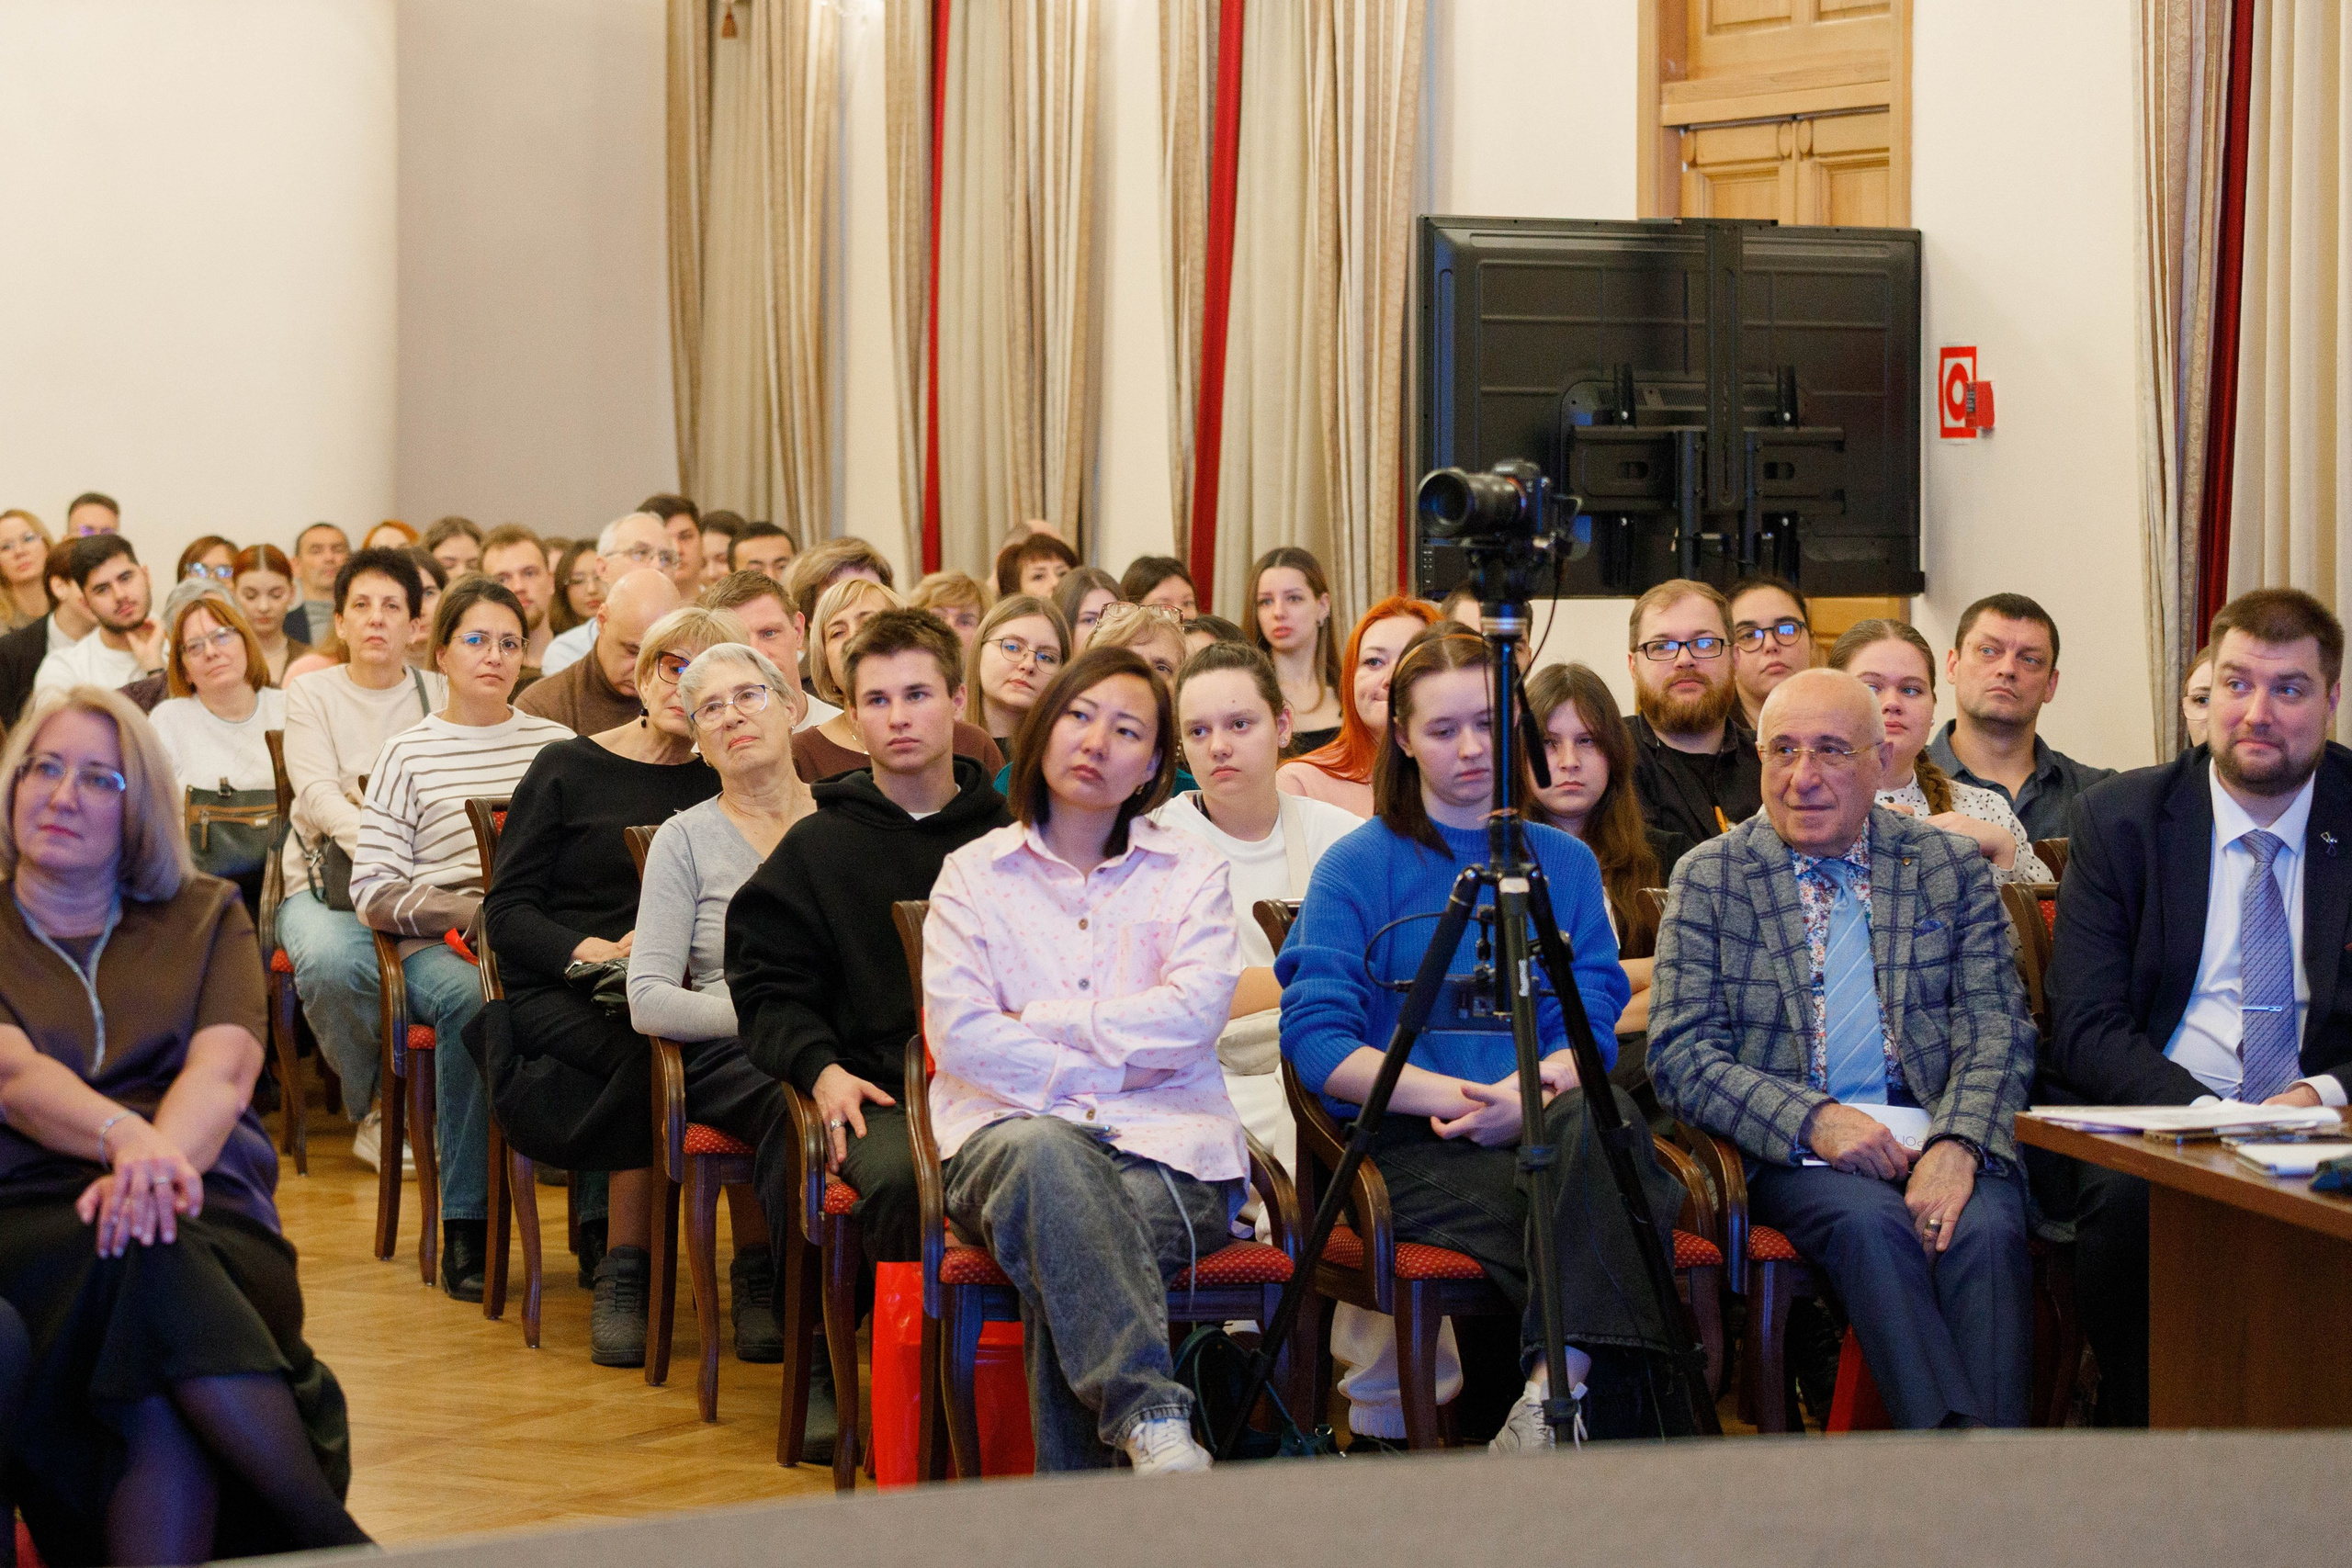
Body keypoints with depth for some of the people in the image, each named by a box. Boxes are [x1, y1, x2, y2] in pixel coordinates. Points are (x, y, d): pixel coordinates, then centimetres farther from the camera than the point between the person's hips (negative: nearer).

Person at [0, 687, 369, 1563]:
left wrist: (163, 1165, -23)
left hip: (206, 1218, 1)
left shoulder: (206, 916, 20)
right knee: (152, 1272, -36)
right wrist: (128, 1138, -27)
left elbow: (222, 1071, 1)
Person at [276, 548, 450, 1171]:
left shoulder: (441, 696, 12)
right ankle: (373, 1109, -9)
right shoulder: (311, 693, 8)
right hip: (329, 882, -1)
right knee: (331, 963, -35)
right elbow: (318, 793, -8)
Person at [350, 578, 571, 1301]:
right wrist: (477, 911, -10)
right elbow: (372, 895, 1)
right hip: (437, 944, -2)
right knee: (470, 999, -38)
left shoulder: (556, 744, 17)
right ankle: (465, 1227, -29)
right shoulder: (408, 755, 8)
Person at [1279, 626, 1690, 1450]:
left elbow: (1594, 1022, 9)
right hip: (1412, 1145, -3)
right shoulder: (1358, 867, 11)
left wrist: (1527, 1092, -13)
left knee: (1602, 1112, -37)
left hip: (1547, 1126, 3)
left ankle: (1552, 1400, -42)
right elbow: (1316, 1041, -1)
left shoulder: (1565, 862, 21)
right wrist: (1453, 1095, -14)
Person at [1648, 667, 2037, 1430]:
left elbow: (1997, 1032, 5)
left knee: (1986, 1229, -31)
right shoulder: (1709, 876, 9)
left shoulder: (1951, 867, 13)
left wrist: (1957, 1145, -17)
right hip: (1795, 1153, -1)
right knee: (1872, 1222, -33)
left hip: (1938, 1140, 1)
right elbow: (1679, 1056, 1)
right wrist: (1813, 1120, -15)